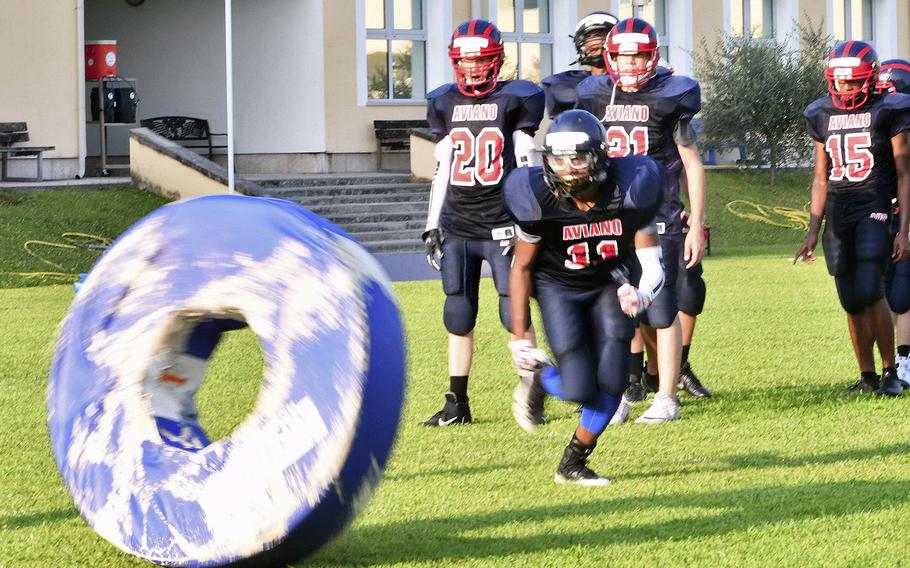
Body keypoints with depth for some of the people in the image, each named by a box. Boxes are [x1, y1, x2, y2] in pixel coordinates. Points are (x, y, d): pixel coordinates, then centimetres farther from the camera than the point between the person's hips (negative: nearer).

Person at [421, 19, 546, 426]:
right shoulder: (446, 104, 11)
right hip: (456, 227, 4)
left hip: (501, 225, -4)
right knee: (458, 317, 3)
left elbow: (526, 167, -1)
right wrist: (432, 225, 12)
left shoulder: (513, 100, -1)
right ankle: (457, 404, 8)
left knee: (515, 313, -6)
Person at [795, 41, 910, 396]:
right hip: (838, 212, 5)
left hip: (875, 210, -5)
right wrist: (813, 232, 13)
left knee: (869, 292, -16)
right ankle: (867, 376, 13)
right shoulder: (822, 116, 10)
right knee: (851, 303, 3)